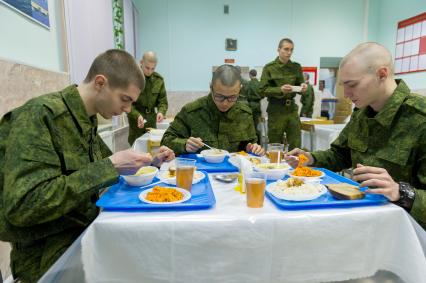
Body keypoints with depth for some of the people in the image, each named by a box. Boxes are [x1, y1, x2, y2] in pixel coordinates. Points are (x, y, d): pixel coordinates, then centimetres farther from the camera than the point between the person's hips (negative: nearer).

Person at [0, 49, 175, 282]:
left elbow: (103, 163, 18)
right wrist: (110, 166, -28)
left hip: (87, 226, 7)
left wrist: (149, 161, 2)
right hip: (49, 250, -7)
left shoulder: (86, 119, 2)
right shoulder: (40, 114, -20)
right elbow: (22, 206, -27)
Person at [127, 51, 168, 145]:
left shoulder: (159, 79, 2)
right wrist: (137, 115, -27)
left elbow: (163, 100, 5)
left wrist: (161, 112, -16)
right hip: (135, 120, -4)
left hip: (151, 120, 4)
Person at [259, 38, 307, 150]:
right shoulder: (269, 68, -4)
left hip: (292, 108, 4)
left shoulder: (296, 67, 9)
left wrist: (302, 87, -11)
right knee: (275, 145, 6)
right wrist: (280, 90, -24)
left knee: (296, 144, 3)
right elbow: (263, 90, -9)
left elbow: (300, 85, 13)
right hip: (276, 109, -3)